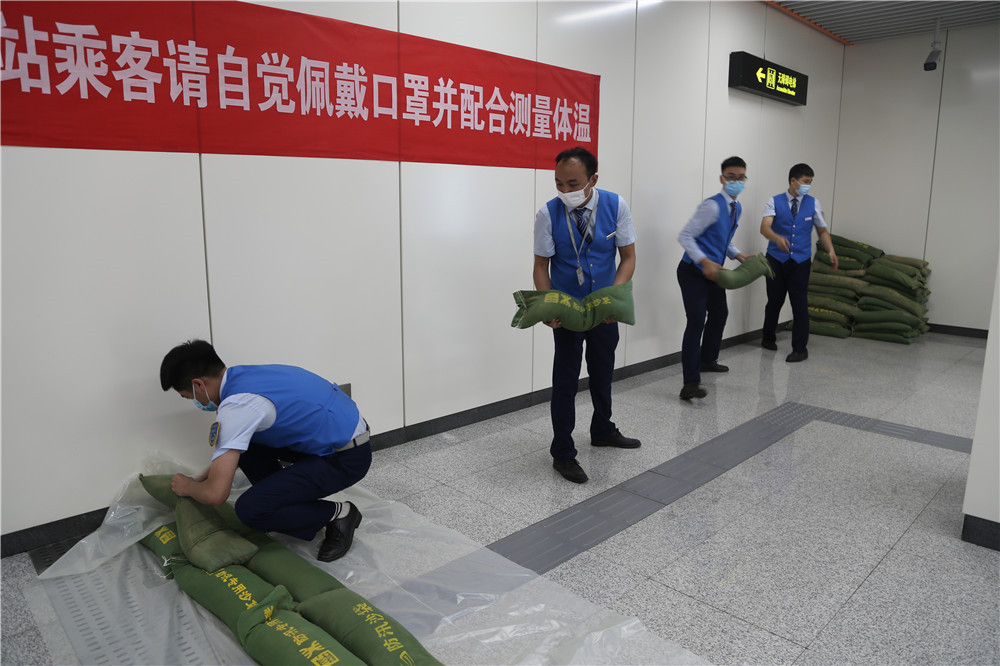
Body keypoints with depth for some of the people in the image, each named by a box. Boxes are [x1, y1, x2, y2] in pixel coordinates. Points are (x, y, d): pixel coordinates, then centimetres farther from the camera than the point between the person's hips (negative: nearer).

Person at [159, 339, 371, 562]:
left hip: (347, 457, -9)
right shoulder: (244, 376, 6)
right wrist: (201, 478, 24)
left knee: (250, 509, -15)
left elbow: (215, 495, -22)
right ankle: (292, 504, 20)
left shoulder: (236, 406, -23)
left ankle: (337, 515, 3)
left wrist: (188, 487, 0)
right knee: (241, 441, 11)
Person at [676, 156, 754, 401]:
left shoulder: (737, 208, 8)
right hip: (693, 271, -10)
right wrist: (705, 261, -31)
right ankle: (691, 383, -20)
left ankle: (707, 360, 48)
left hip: (713, 271, 10)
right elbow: (685, 236, -22)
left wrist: (739, 255, 4)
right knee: (697, 321, -18)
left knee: (719, 313, 24)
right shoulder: (712, 206, -20)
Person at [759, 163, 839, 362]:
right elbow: (764, 227, -18)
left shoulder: (813, 203, 4)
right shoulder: (775, 202, -4)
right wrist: (777, 238, -40)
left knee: (800, 303, -3)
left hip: (801, 261, 1)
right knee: (774, 300, 12)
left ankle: (800, 349, 6)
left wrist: (831, 251, -7)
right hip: (776, 259, -1)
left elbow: (822, 230, 10)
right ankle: (768, 337, 34)